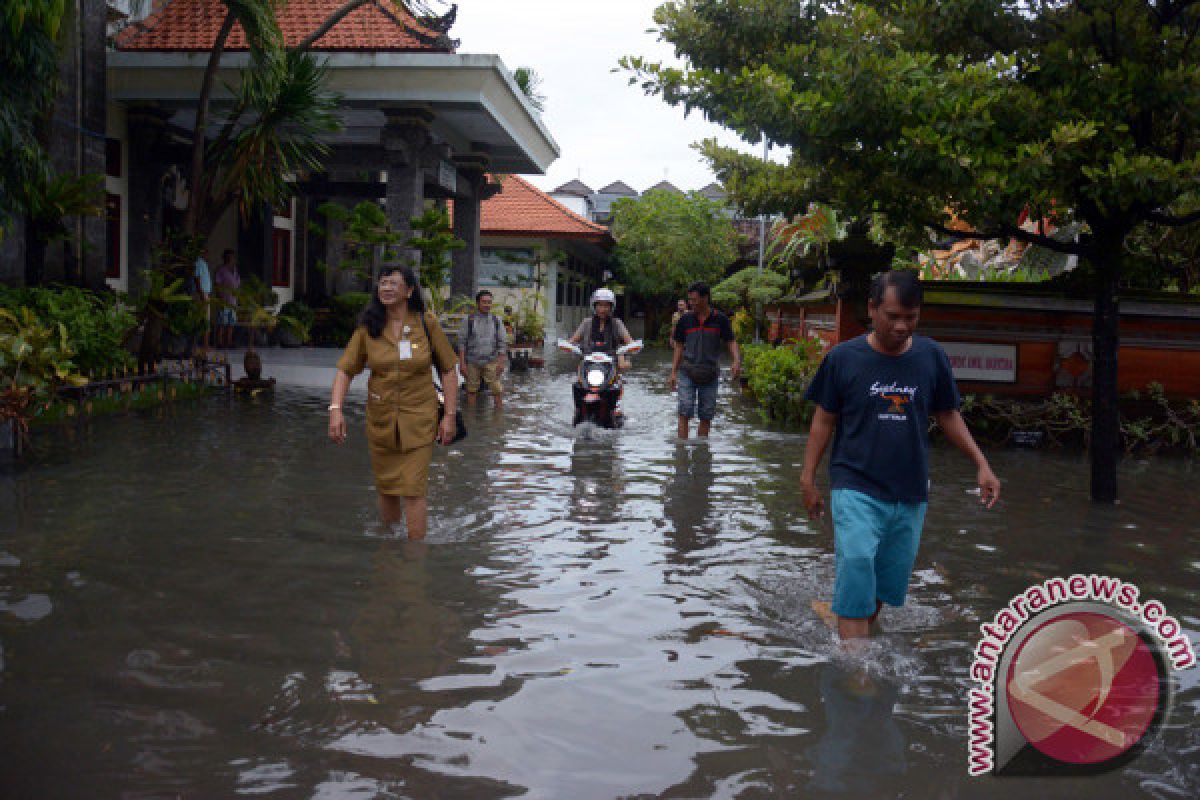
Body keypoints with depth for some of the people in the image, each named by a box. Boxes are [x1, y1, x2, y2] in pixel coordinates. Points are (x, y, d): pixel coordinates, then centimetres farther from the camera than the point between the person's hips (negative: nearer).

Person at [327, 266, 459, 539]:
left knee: (413, 492, -8)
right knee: (386, 490, 13)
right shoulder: (368, 328, 0)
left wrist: (450, 416, -4)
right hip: (380, 421, 3)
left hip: (419, 421, -2)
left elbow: (448, 370, 1)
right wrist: (335, 409, -14)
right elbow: (344, 370, 0)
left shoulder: (427, 324, -4)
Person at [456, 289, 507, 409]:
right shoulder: (468, 320, -2)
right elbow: (462, 342, -2)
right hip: (472, 362, -1)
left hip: (491, 362, 1)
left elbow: (502, 343, 4)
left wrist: (501, 363, -3)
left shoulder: (496, 321, 3)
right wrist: (462, 363, -7)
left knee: (497, 390, -6)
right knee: (471, 390, 8)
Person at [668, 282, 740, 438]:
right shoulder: (685, 320, 1)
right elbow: (679, 347, 6)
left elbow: (731, 342, 1)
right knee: (685, 412, -11)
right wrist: (673, 372, 1)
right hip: (687, 374, 0)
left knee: (706, 416, 5)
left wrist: (737, 361, -19)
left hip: (710, 376, 0)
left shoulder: (720, 319, -2)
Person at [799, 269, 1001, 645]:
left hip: (910, 493, 3)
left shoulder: (931, 356, 2)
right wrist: (807, 478, 3)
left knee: (890, 581, 10)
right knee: (855, 565, -17)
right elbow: (824, 420, 3)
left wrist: (981, 464, 5)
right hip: (856, 488, -3)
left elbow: (947, 415, 12)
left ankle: (862, 633, 33)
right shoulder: (843, 358, -5)